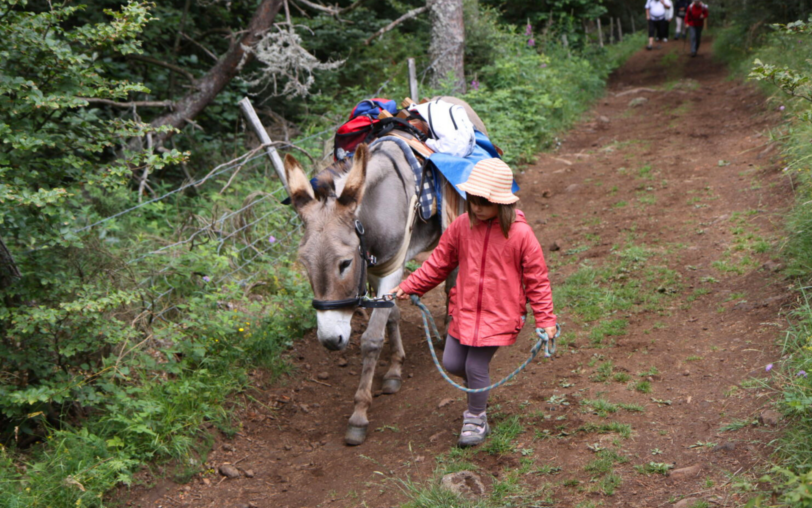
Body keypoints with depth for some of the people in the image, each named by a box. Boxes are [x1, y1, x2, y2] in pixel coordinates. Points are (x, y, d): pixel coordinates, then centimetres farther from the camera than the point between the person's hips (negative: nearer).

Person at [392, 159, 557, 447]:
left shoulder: (520, 234, -15)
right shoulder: (462, 226, -4)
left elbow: (536, 279, -6)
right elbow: (438, 264, 8)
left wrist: (545, 320, -8)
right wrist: (409, 287, 6)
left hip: (499, 315, -4)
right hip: (464, 310, 4)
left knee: (475, 367, -3)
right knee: (451, 363, 7)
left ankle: (475, 419, 23)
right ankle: (478, 389, 41)